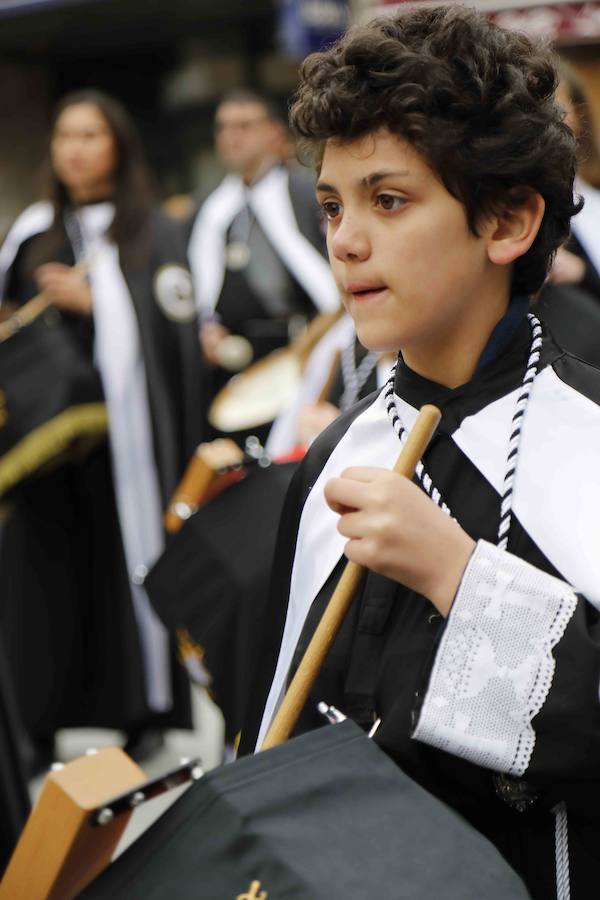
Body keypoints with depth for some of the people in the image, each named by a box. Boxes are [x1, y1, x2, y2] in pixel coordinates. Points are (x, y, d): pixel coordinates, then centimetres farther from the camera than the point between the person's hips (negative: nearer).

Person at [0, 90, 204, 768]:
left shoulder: (152, 234, 1)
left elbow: (172, 331, -9)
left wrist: (92, 301, -14)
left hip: (124, 432, -4)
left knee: (128, 561, -3)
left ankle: (145, 718, 8)